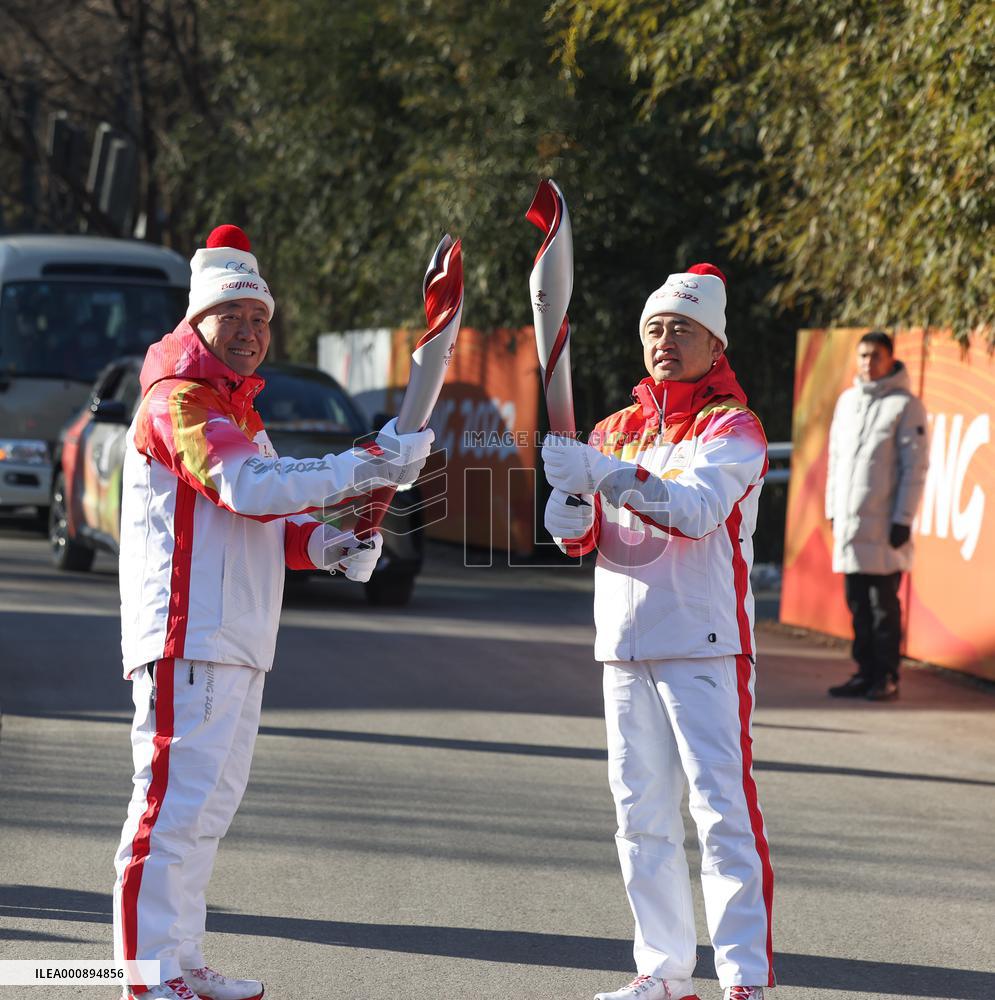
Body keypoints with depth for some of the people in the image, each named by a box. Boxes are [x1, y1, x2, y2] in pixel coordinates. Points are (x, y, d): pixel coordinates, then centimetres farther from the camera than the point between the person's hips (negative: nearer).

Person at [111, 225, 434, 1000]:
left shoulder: (237, 408, 23)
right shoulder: (182, 400, -10)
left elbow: (262, 522, 24)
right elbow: (247, 487, -25)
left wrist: (327, 545, 4)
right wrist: (369, 467, -26)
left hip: (238, 645, 11)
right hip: (188, 639, -11)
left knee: (211, 804, 15)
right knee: (176, 801, -12)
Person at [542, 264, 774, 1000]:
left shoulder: (731, 428, -4)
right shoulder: (617, 430, 15)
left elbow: (696, 509, -23)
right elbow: (579, 537, 8)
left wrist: (604, 474, -35)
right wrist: (572, 505, -16)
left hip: (704, 648, -6)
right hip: (626, 646, 7)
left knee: (723, 809, -11)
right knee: (642, 814, 9)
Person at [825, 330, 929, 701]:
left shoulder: (906, 405, -4)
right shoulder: (847, 401, 15)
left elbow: (915, 466, -7)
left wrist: (903, 518, -12)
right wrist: (833, 509, 14)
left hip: (884, 524, -6)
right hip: (849, 521, 6)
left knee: (884, 603, -4)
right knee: (857, 602, 8)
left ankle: (886, 677, 0)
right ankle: (865, 673, 14)